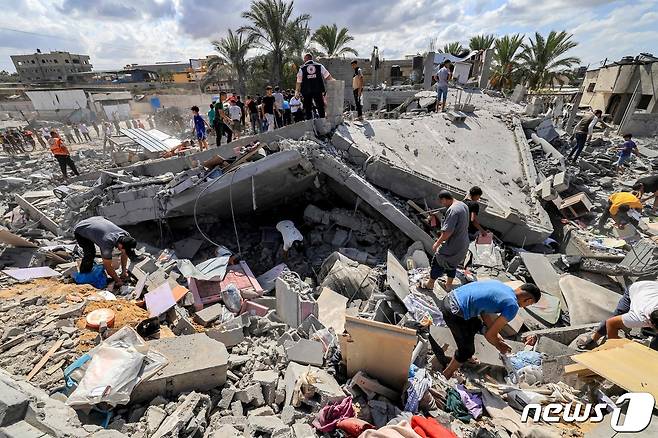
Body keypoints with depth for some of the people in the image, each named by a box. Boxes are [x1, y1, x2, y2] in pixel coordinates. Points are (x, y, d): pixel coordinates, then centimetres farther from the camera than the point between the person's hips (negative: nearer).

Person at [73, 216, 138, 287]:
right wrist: (117, 280, -17)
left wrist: (124, 271, -4)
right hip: (80, 230, -6)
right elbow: (108, 265, -27)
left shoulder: (126, 236, -24)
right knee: (90, 254, -17)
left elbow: (124, 254, -5)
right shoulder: (108, 243, -42)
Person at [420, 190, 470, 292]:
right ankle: (449, 285, 42)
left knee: (437, 262, 10)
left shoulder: (452, 210, -28)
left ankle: (430, 284, 27)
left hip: (452, 246, -9)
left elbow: (448, 231, -31)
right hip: (463, 244, 9)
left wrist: (437, 243, -19)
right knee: (452, 264, 26)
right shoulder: (464, 205, 3)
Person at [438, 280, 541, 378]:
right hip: (454, 313, -9)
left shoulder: (500, 284, 15)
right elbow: (489, 335, -1)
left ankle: (465, 357, 53)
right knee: (467, 350, 14)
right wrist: (499, 346, 20)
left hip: (449, 298, 9)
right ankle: (445, 376, 33)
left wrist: (496, 334, 28)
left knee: (476, 325, 35)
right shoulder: (512, 306, -7)